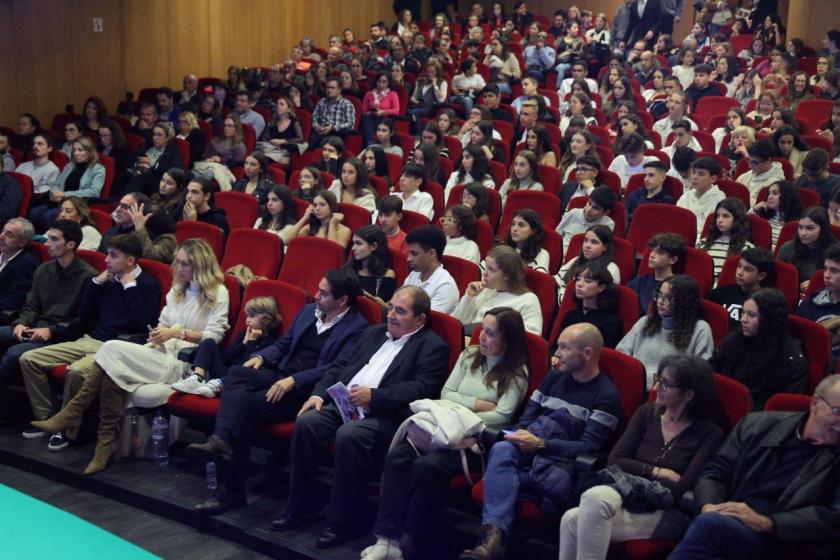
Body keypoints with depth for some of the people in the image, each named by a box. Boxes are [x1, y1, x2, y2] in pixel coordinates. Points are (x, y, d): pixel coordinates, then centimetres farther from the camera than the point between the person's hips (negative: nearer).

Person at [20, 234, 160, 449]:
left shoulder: (148, 284, -3)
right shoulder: (109, 280, 15)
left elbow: (145, 322, -20)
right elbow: (84, 316, 16)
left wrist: (130, 287, -13)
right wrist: (96, 283, 7)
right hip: (89, 340, 8)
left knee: (76, 370, -36)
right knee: (28, 359, -2)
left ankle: (68, 429, -15)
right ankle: (45, 418, 6)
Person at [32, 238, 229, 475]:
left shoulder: (218, 293, 1)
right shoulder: (178, 289, 24)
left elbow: (213, 336, -6)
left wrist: (177, 333, -13)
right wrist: (159, 333, 1)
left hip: (185, 360, -6)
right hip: (163, 351, 7)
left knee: (113, 349, -24)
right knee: (112, 369, -25)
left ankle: (71, 413, -15)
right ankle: (107, 441, -23)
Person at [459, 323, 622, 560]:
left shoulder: (606, 395, 0)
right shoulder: (555, 376, 21)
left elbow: (589, 447, -8)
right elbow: (528, 414, 19)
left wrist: (540, 444, -18)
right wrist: (520, 435, -5)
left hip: (562, 464, -4)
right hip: (528, 452, 5)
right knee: (502, 449, -30)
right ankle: (493, 535, -48)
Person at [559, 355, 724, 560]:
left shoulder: (709, 433, -1)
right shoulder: (646, 413, 12)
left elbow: (684, 488, -10)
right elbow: (614, 460, 6)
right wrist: (656, 472, -6)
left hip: (667, 515, -5)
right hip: (629, 501, 5)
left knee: (576, 521, -30)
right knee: (572, 518, -30)